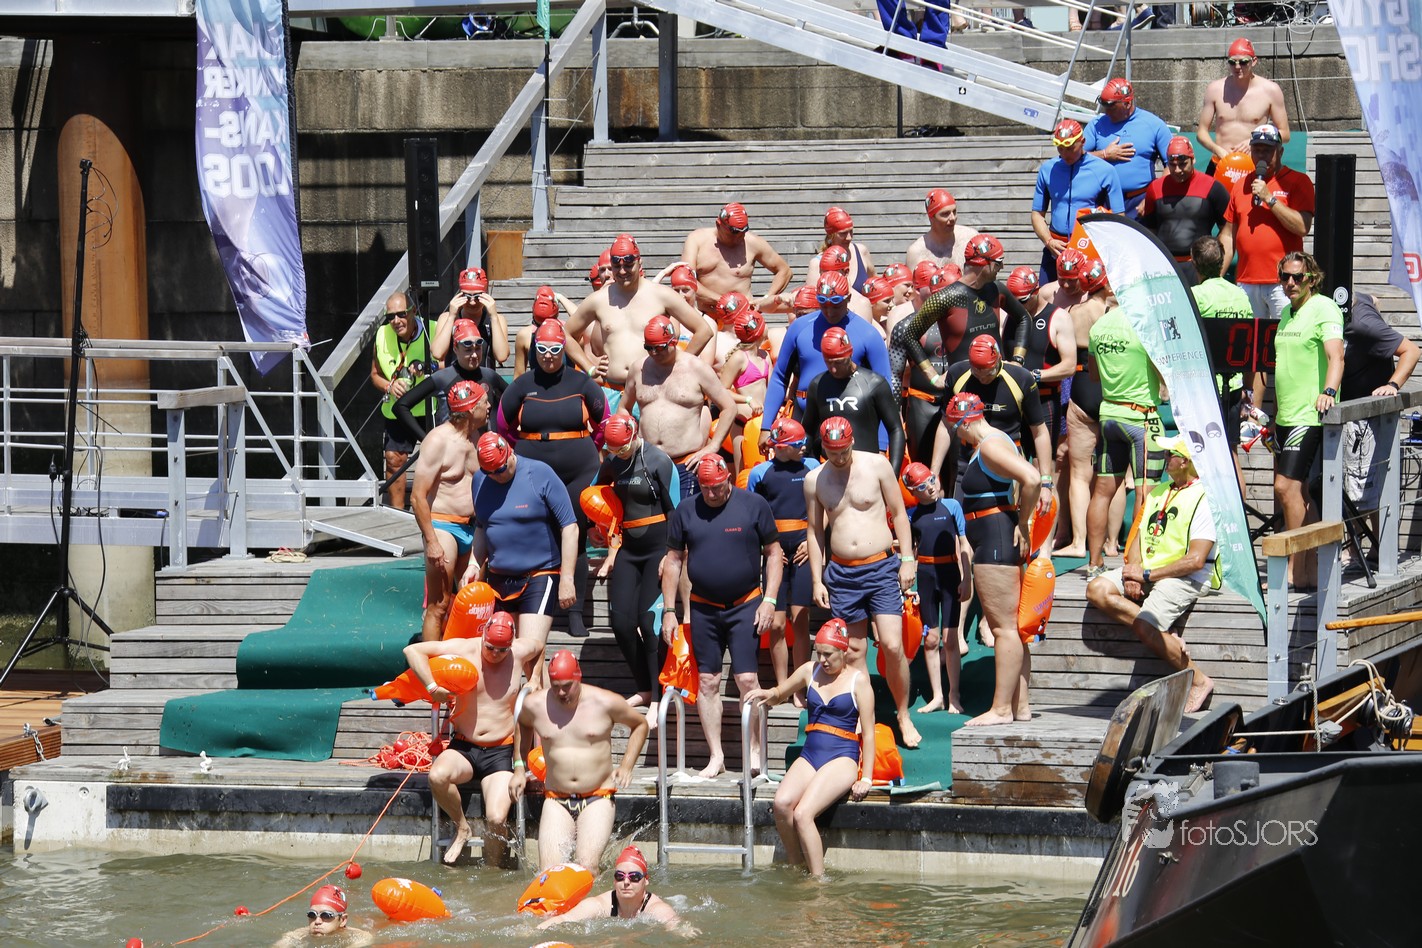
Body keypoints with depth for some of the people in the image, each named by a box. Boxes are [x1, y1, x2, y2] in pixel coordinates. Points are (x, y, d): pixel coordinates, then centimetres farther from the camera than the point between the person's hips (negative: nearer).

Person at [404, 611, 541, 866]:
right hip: (463, 748, 0)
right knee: (438, 776, -35)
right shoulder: (463, 649, -5)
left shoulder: (520, 652, 2)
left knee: (497, 819, -23)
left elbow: (538, 646, 27)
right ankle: (462, 828, -8)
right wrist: (432, 687, -16)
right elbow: (412, 650, -6)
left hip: (500, 752, 0)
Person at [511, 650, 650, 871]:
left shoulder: (605, 703, -5)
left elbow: (640, 724, 12)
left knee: (587, 870, -20)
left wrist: (626, 766, 2)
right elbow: (523, 725, 26)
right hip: (556, 801, 2)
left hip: (597, 799, -2)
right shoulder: (534, 705, 1)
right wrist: (519, 767, 19)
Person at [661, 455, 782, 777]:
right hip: (703, 608, 3)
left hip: (745, 605, -3)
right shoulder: (686, 511, 4)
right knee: (707, 681, 3)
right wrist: (669, 610, 5)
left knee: (747, 679, -9)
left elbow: (773, 552, 2)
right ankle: (716, 755, 9)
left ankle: (754, 751, 1)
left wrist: (769, 599, -6)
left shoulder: (753, 506, -3)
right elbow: (674, 560, 10)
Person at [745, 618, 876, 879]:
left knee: (803, 813, -28)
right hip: (810, 756, 5)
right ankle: (795, 868, -12)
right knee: (782, 804, -26)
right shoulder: (810, 671, 13)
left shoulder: (858, 679, 0)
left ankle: (818, 880, -21)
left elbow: (868, 732, -2)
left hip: (842, 758, -5)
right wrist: (768, 694, 4)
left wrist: (865, 779, -9)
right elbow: (779, 693, 30)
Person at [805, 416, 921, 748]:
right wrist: (816, 580, 7)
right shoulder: (815, 480, 3)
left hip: (881, 568, -3)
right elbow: (815, 531, 11)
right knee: (854, 651, 4)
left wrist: (907, 559, -3)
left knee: (892, 646, -12)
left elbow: (899, 513, 3)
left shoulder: (876, 465, -3)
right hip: (841, 573, 3)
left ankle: (904, 716, 4)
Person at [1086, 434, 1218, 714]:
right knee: (1097, 590, -14)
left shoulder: (1204, 499, -11)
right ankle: (1168, 635, -14)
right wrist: (1133, 573, -4)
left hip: (1183, 578, -9)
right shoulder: (1159, 491, 18)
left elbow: (1195, 560, -17)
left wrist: (1146, 575, -15)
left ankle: (1199, 681, -10)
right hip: (1147, 572, 9)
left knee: (1145, 627, -27)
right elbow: (1139, 537, 17)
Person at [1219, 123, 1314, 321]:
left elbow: (1303, 227, -10)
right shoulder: (1241, 185, 17)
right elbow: (1229, 236, 18)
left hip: (1283, 283, -5)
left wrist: (1269, 198, -11)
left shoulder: (1298, 182, 2)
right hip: (1246, 281, 5)